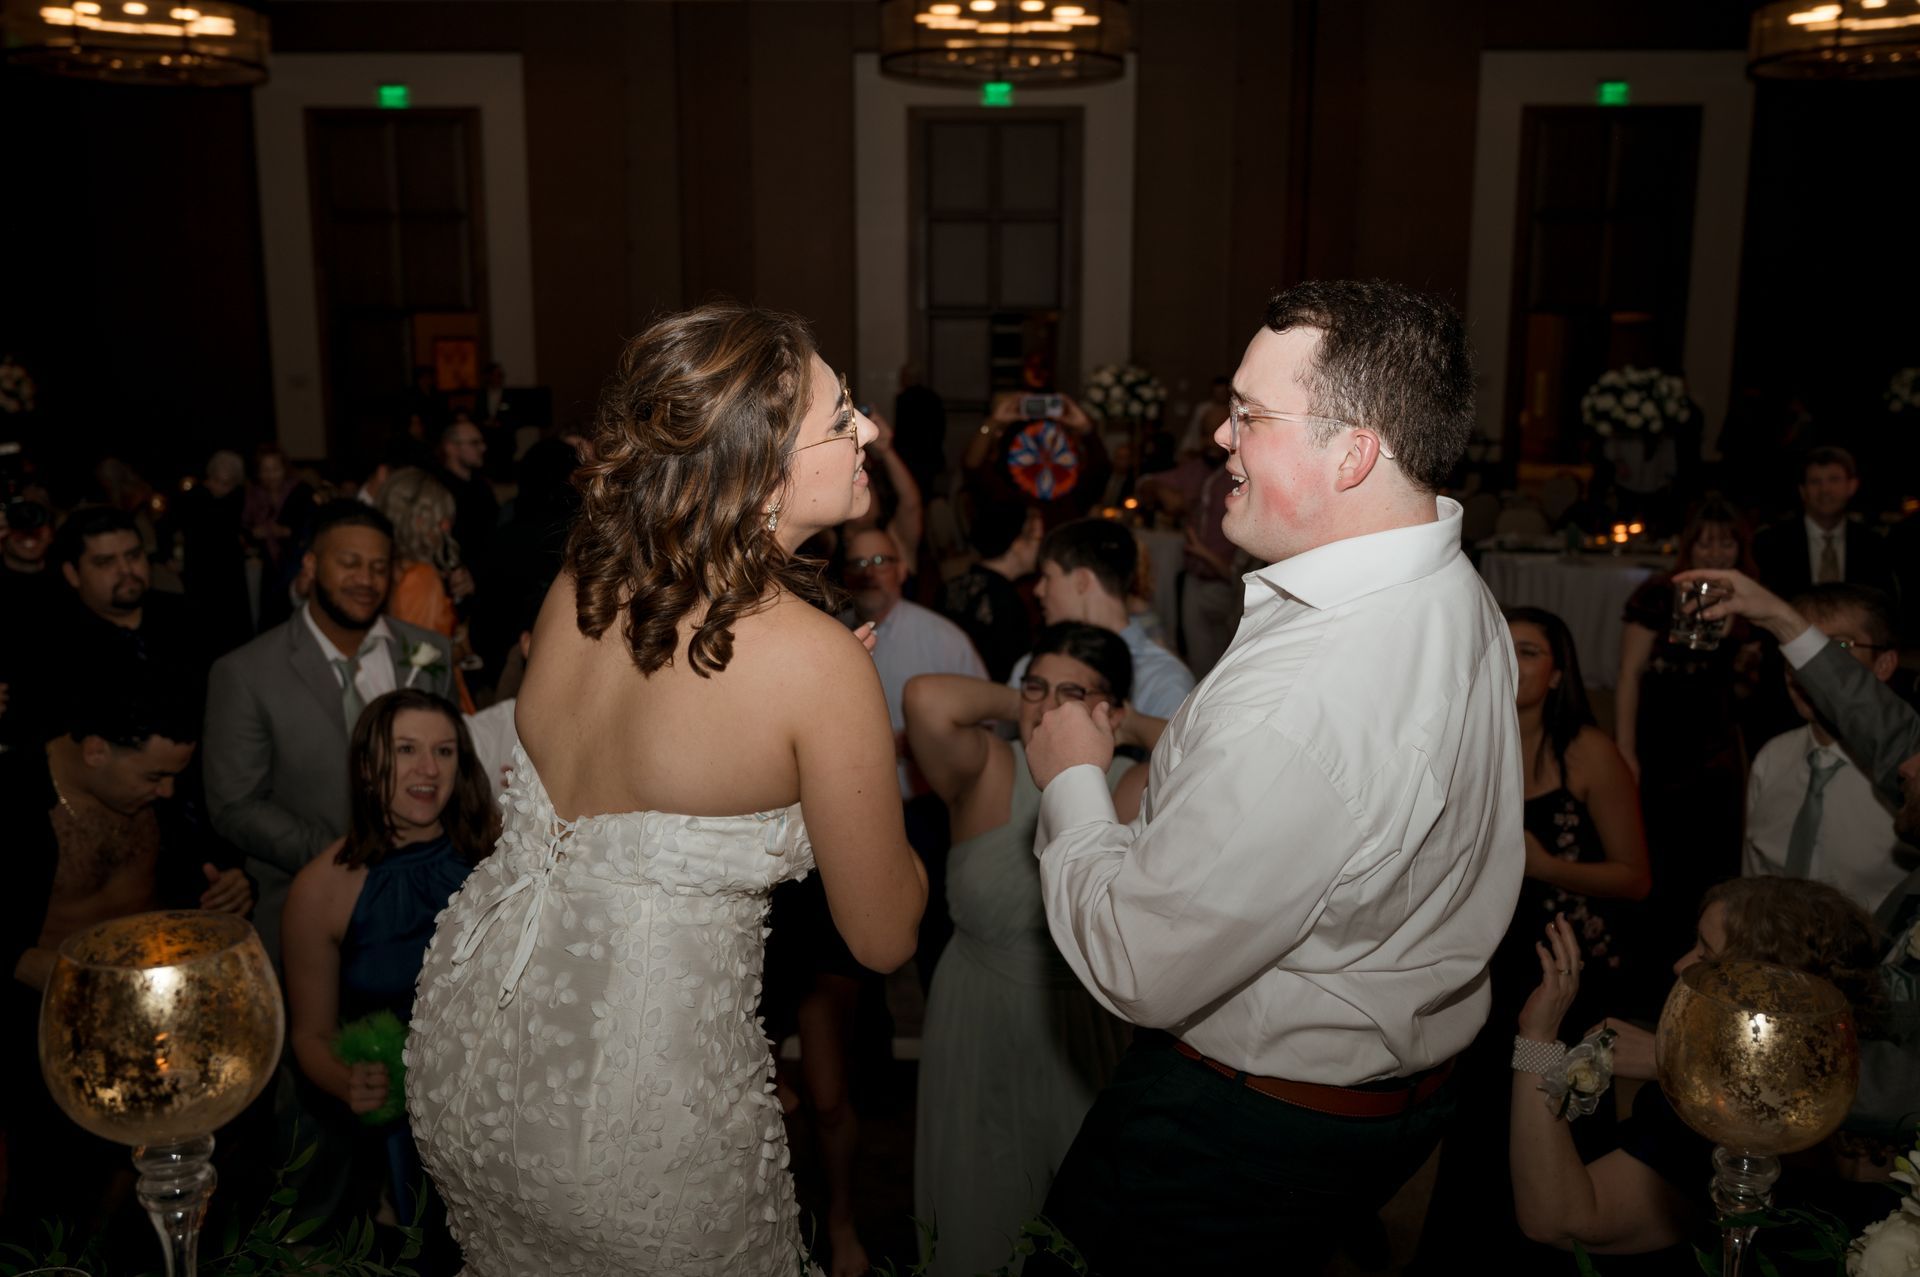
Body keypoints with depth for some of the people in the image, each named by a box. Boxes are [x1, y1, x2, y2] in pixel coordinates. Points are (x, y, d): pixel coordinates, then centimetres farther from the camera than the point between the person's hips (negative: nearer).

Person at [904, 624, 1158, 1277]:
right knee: (979, 1218, 20)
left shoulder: (1138, 793, -12)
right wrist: (1014, 704, -15)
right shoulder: (987, 775, -14)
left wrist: (1133, 727, -14)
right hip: (979, 1030, 0)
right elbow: (927, 697, -32)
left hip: (1092, 1034, 1)